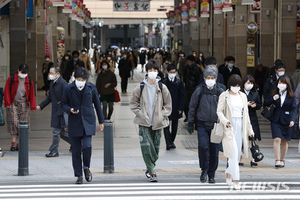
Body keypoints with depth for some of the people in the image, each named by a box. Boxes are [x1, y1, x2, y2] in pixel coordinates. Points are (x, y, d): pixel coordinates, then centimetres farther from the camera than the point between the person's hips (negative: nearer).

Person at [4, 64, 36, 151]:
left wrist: (32, 106, 4)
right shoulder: (11, 79, -2)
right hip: (13, 104, -2)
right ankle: (13, 143, -5)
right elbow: (7, 91, 0)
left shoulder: (29, 81, 5)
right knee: (13, 122, -10)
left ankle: (18, 143, 9)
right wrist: (7, 103, -6)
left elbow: (32, 94, 10)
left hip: (24, 105, 2)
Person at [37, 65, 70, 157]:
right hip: (55, 111, 9)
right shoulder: (52, 83, 13)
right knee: (61, 132, 13)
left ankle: (54, 151, 6)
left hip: (61, 112, -9)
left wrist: (60, 112, -20)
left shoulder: (63, 83, -15)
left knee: (56, 132, -3)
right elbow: (50, 97, 21)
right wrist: (41, 106, 13)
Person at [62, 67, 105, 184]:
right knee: (76, 151, 1)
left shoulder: (91, 88, 3)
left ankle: (86, 168, 9)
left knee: (87, 146, -18)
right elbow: (64, 104, 7)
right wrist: (70, 110, -16)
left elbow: (97, 104, 11)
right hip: (74, 123, 0)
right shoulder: (68, 89, -1)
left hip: (88, 122, 0)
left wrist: (101, 121, 13)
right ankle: (79, 176, 11)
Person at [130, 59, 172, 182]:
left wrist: (162, 116, -3)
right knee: (146, 146, -13)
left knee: (155, 147, 5)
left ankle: (150, 169, 25)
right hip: (144, 123, -1)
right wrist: (140, 114, -4)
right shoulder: (140, 88, 1)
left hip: (157, 123, 1)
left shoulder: (162, 88, 2)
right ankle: (151, 172, -10)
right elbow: (134, 104, 9)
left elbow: (168, 105, 10)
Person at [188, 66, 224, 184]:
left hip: (216, 125, 1)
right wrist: (190, 123, 7)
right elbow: (192, 107, 9)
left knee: (214, 150, 2)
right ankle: (204, 170, 0)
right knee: (203, 146, -18)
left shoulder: (220, 92, 4)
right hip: (202, 125, -1)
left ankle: (211, 175, 14)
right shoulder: (199, 92, 3)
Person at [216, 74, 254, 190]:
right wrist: (225, 121, -23)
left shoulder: (243, 96, 14)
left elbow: (246, 114, 18)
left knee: (237, 154, 7)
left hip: (240, 126, 5)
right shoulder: (224, 96, -1)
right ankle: (235, 180, -14)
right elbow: (219, 111, -5)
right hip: (229, 127, -5)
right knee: (234, 152, -14)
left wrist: (249, 129, 16)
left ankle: (228, 173, 29)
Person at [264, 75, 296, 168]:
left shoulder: (291, 96, -2)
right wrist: (273, 99, -11)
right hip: (276, 120, 0)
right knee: (277, 139, -13)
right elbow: (265, 104, 7)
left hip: (286, 121, 0)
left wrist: (292, 120, -19)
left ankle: (282, 160, 21)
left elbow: (294, 109, -5)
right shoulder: (274, 93, 3)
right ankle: (277, 160, -11)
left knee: (284, 141, 7)